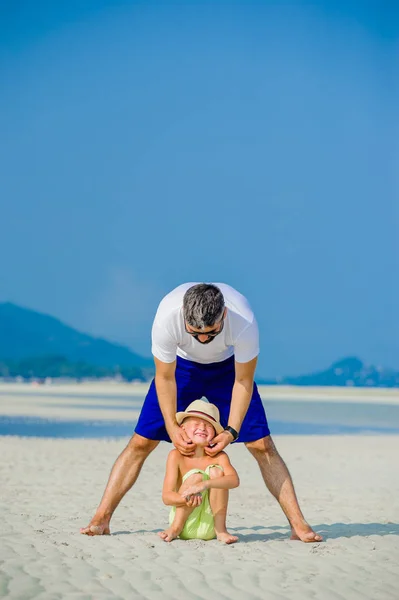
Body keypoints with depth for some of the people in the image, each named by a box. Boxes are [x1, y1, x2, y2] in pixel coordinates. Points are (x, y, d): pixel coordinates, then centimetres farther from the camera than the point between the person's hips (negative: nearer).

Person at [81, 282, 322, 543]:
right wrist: (171, 427, -23)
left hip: (228, 366, 0)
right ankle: (101, 519, -1)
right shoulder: (167, 317, -37)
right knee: (142, 441, -8)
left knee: (262, 445, -11)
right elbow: (165, 377, -21)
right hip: (181, 364, 0)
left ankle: (298, 524, -7)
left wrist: (231, 431, -27)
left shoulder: (244, 321, -38)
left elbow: (243, 381, -22)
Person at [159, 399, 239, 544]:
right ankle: (176, 528, -10)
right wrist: (186, 499, -38)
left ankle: (220, 529, -14)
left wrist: (205, 484, -42)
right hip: (186, 526, -2)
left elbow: (234, 480, -25)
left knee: (216, 471, -17)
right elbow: (166, 496, -14)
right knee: (196, 476, -24)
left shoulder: (219, 457, -4)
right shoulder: (177, 456, -8)